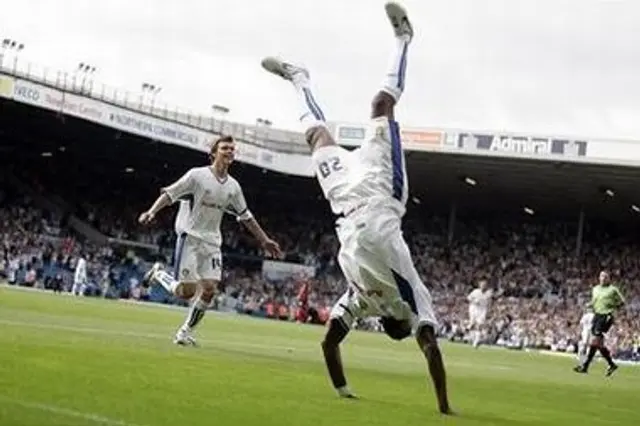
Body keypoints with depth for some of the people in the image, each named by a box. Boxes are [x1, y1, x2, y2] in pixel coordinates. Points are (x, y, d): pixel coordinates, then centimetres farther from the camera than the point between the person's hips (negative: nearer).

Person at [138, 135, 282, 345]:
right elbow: (170, 194, -8)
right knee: (187, 291, -11)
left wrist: (264, 240, 21)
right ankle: (158, 273, 18)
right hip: (190, 237, -5)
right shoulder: (198, 175, -7)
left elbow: (246, 217, 20)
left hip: (212, 242, 5)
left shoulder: (233, 186, 10)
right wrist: (151, 212, -23)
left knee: (209, 289, -7)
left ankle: (185, 332, 7)